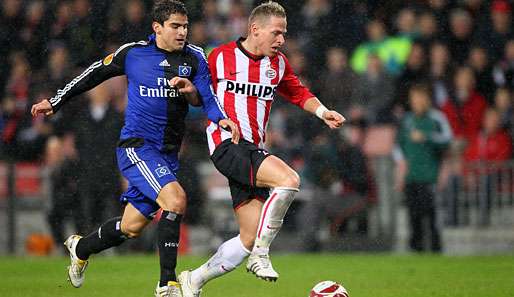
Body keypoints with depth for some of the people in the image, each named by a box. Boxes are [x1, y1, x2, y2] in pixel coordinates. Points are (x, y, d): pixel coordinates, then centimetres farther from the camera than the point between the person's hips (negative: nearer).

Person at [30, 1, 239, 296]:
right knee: (175, 200, -26)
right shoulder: (133, 53, -3)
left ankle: (81, 247, 42)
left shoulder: (194, 58, 3)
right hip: (136, 147, -5)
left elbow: (206, 98, -3)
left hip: (168, 154, 5)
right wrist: (56, 101, 17)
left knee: (132, 226, 12)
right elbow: (95, 73, 10)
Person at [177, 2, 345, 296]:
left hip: (254, 151, 7)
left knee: (249, 239, 2)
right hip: (227, 143, -7)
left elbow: (299, 94, 25)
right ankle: (260, 255, -19)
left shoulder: (278, 63, 14)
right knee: (289, 180, -30)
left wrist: (322, 111, 6)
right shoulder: (221, 57, 1)